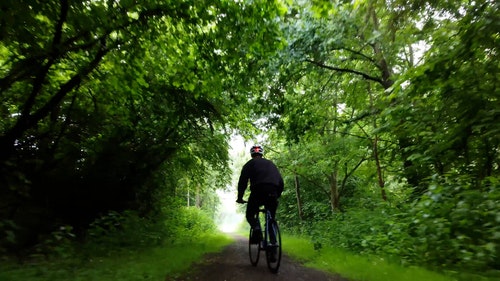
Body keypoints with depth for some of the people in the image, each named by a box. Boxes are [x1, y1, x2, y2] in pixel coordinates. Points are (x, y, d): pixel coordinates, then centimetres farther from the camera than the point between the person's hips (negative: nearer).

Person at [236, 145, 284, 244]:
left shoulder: (250, 163, 18)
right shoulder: (271, 163, 29)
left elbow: (243, 181, 8)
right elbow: (281, 182, 24)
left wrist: (240, 197, 16)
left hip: (258, 191, -3)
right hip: (272, 193, 3)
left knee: (250, 215, 15)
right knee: (271, 218, 21)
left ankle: (256, 228, -13)